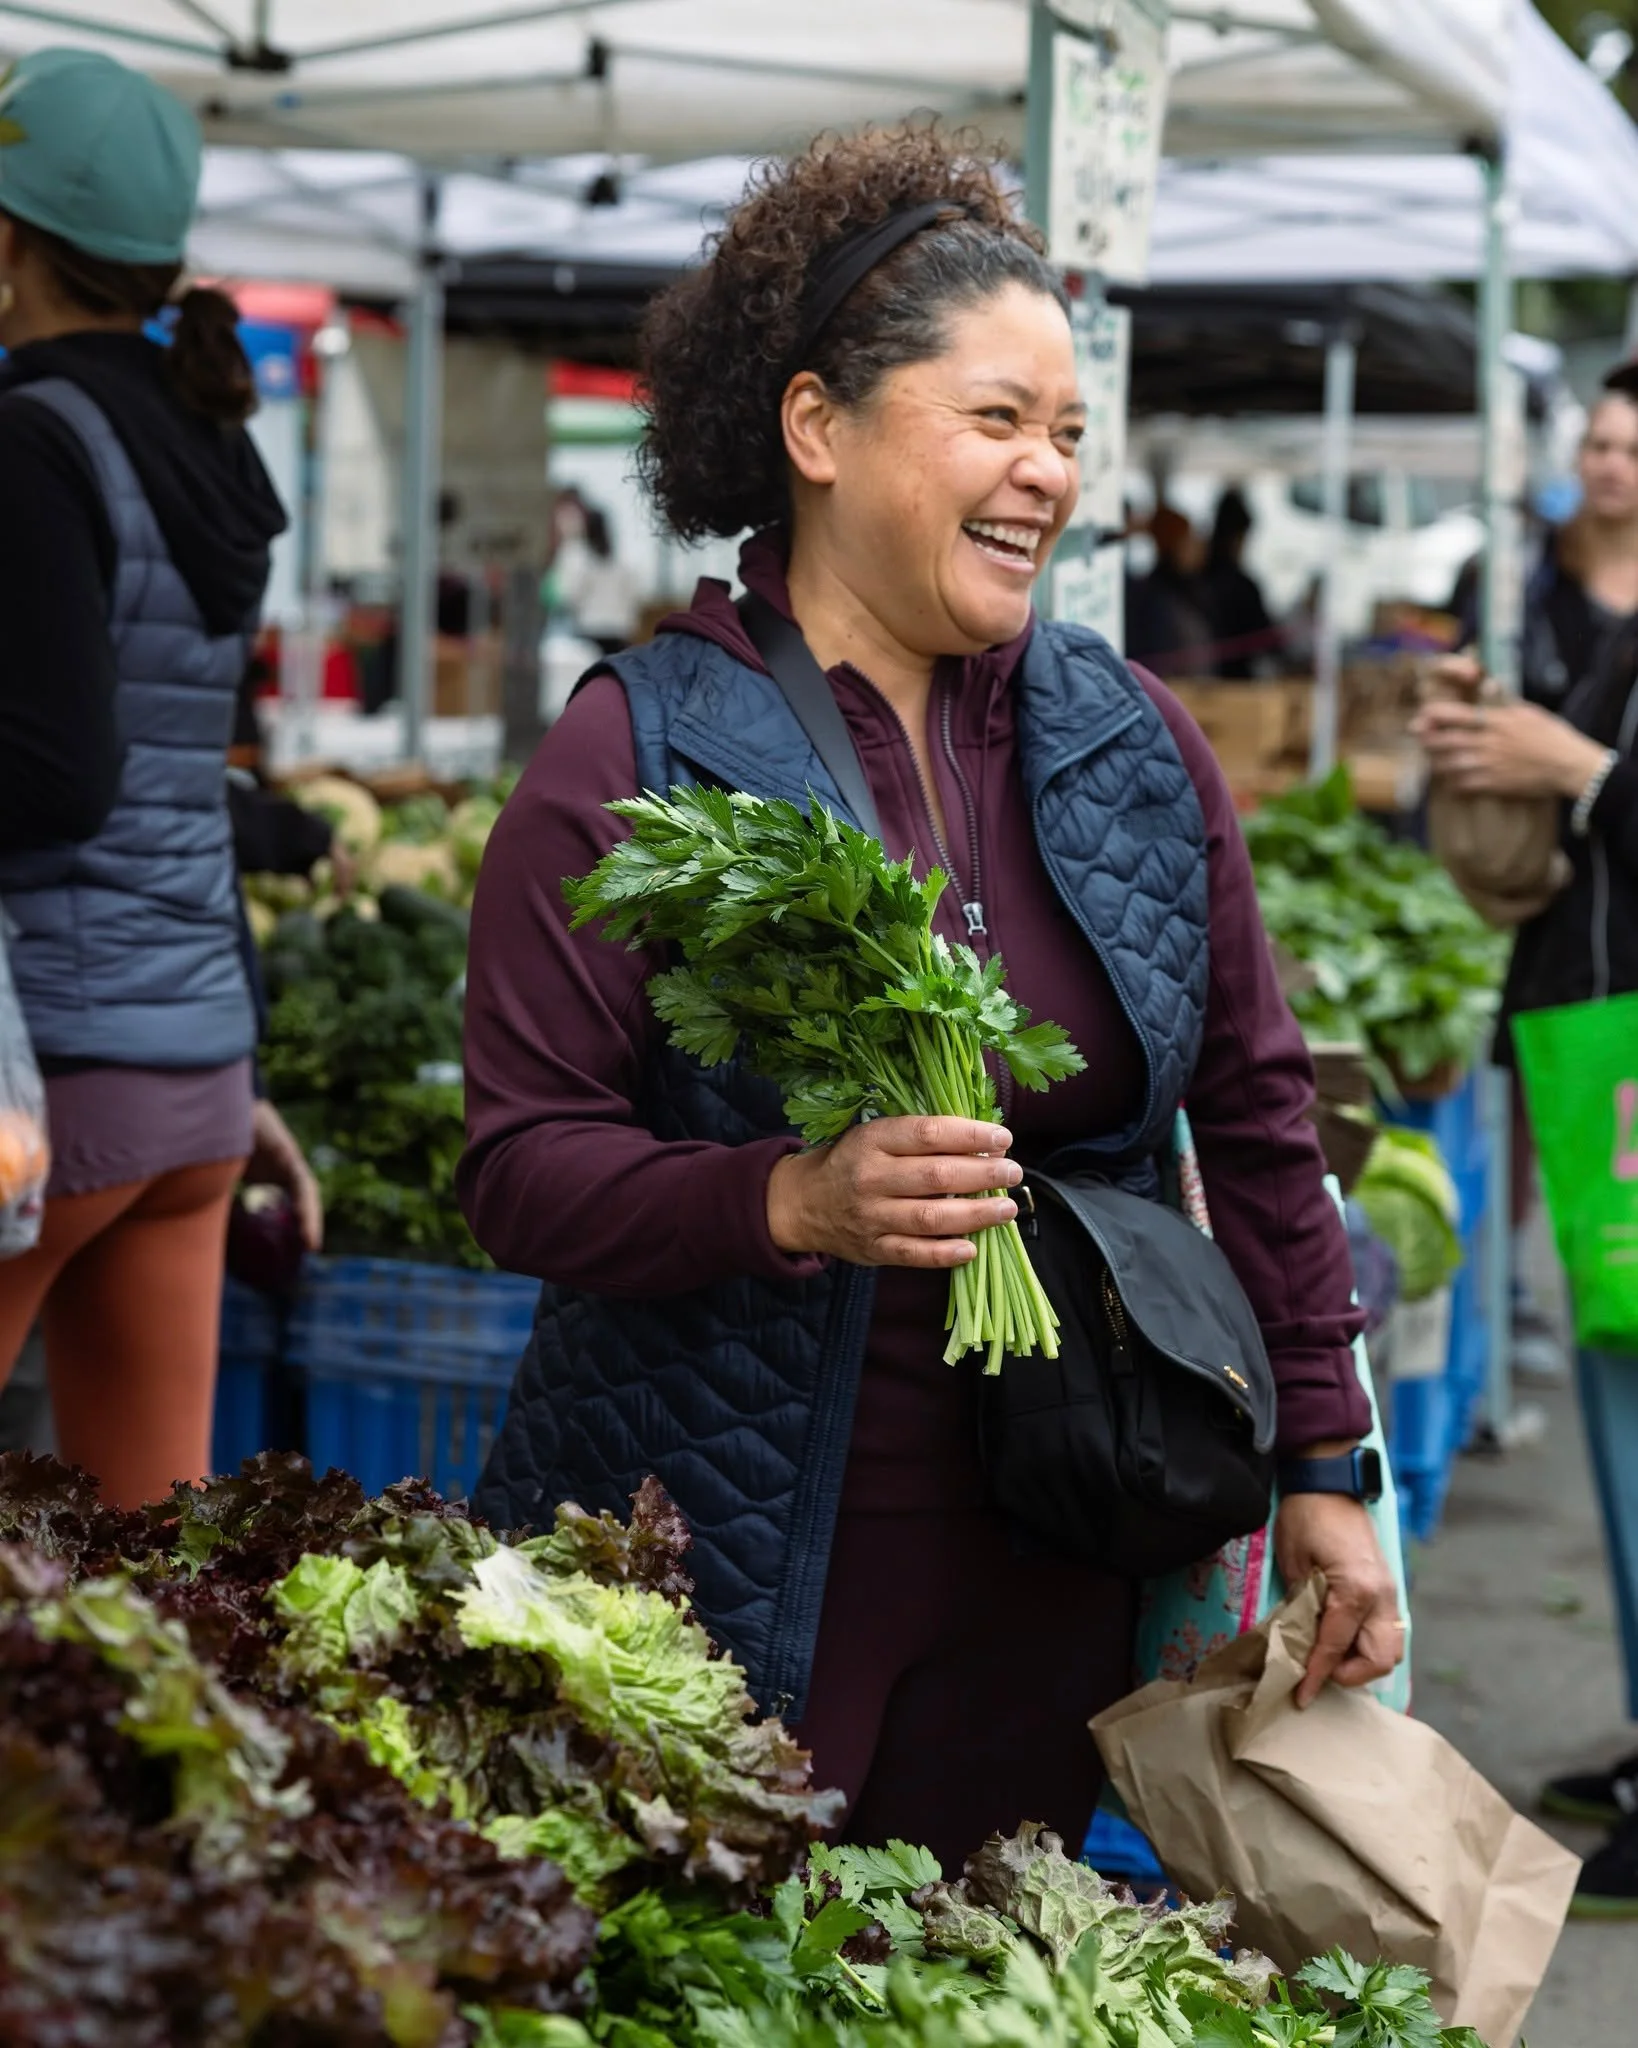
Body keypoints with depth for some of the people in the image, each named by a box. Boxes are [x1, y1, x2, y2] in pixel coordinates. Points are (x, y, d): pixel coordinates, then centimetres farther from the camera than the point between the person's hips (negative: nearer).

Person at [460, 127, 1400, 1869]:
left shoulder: (1136, 745, 5)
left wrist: (1322, 1466, 7)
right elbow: (518, 1168, -10)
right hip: (710, 1573, -3)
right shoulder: (634, 757, -8)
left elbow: (1258, 1119, 10)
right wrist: (794, 1202, -26)